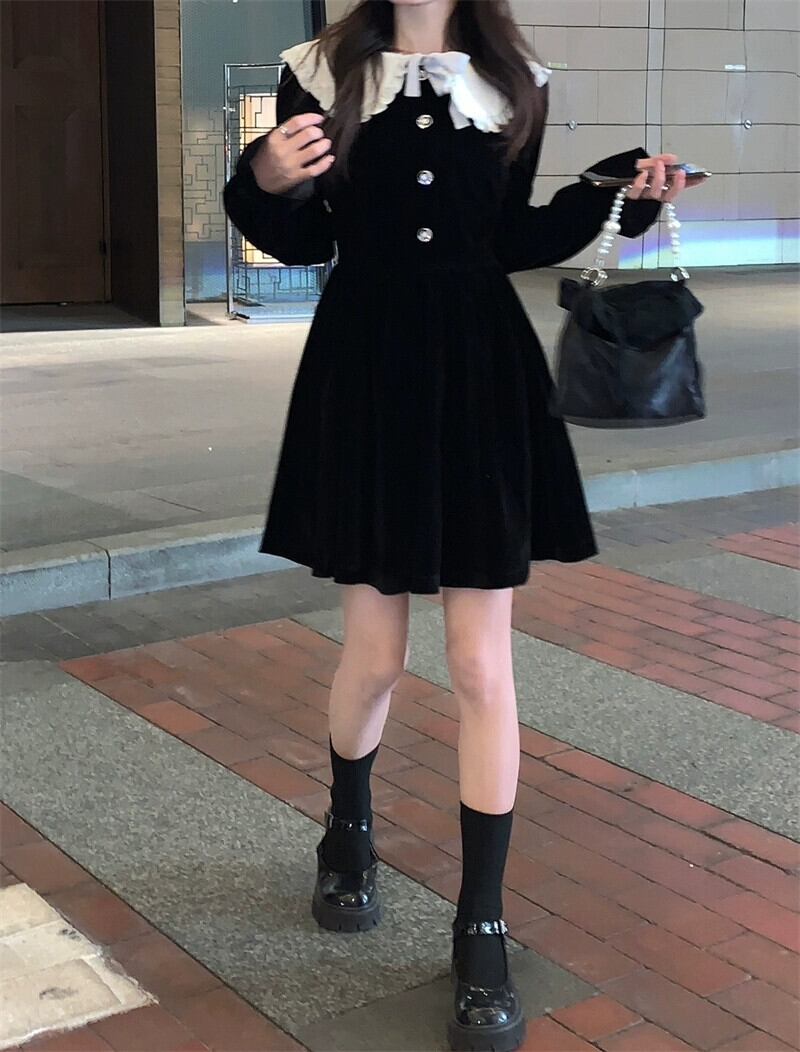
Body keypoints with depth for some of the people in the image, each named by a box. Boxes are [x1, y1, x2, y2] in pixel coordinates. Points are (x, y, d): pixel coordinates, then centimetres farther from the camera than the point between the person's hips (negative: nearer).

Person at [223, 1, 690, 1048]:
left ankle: (482, 928, 12)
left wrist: (617, 197, -2)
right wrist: (266, 184, -19)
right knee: (374, 654, 8)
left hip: (484, 377, 1)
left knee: (482, 663, 0)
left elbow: (513, 241, 9)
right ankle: (349, 831, 40)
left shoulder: (516, 85, 4)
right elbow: (301, 241, 1)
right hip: (365, 373, -1)